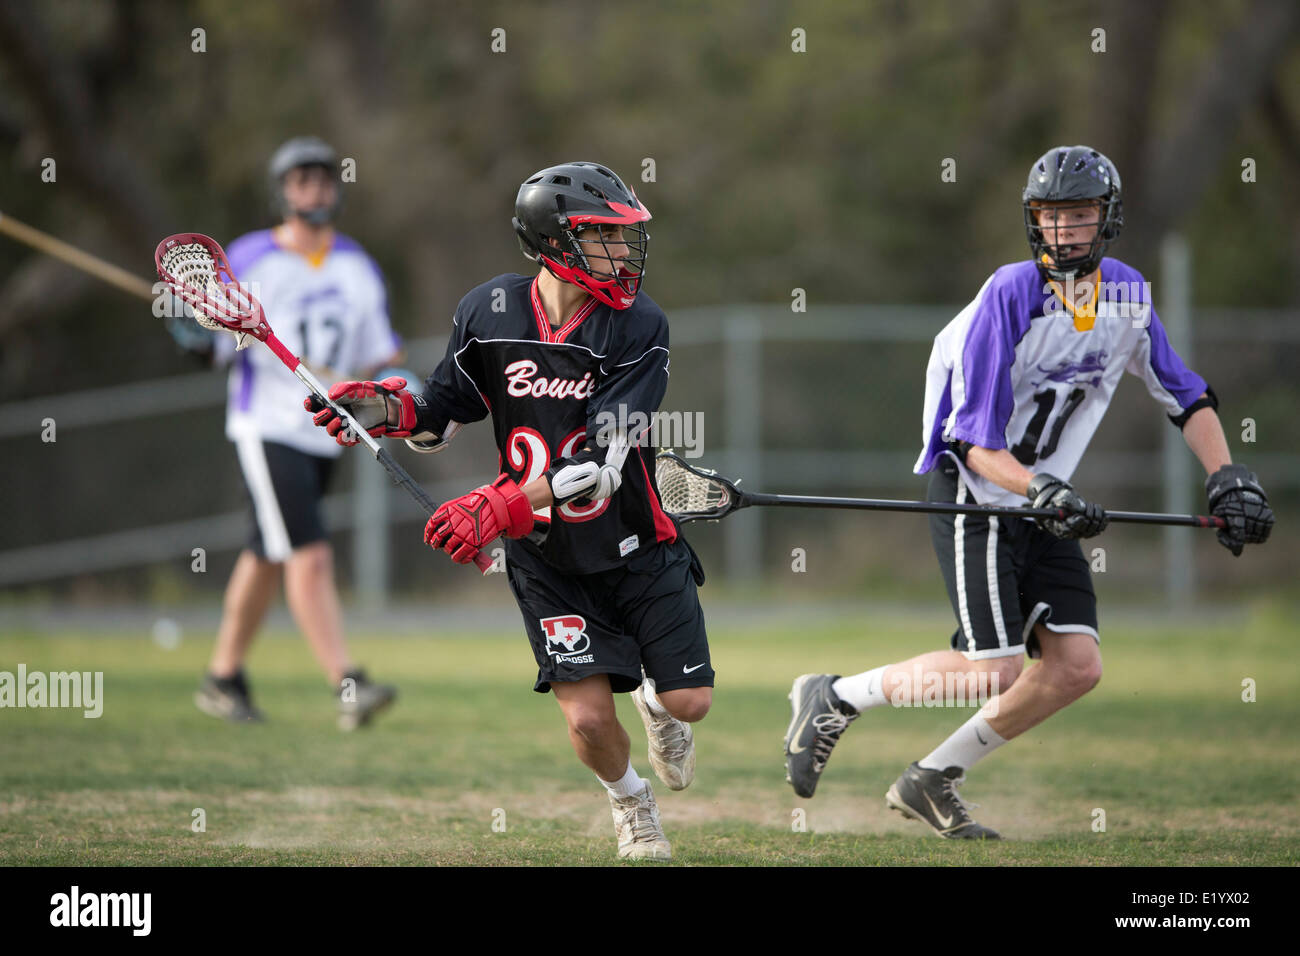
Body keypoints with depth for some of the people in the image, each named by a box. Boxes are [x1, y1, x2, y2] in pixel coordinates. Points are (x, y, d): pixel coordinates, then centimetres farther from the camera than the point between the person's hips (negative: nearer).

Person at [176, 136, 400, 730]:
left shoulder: (358, 268, 9)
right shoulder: (248, 259, -5)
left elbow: (378, 353, 13)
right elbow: (221, 346, -3)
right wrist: (203, 336, -24)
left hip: (324, 433, 6)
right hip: (266, 428, -6)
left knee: (267, 557, 15)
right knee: (310, 556, -17)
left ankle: (223, 679, 27)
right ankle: (347, 687, -24)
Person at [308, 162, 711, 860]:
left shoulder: (638, 327, -18)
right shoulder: (488, 314, -10)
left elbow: (599, 464, -27)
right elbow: (444, 414, 7)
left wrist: (500, 507, -37)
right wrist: (389, 408, -15)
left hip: (637, 547, 0)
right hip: (546, 561, 0)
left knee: (689, 703, -1)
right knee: (588, 718, -9)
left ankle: (654, 700, 38)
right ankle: (629, 802, 25)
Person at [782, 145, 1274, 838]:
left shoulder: (1126, 293, 0)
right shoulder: (1010, 295, -20)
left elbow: (1185, 396, 11)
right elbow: (977, 445, -21)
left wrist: (1227, 481, -1)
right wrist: (1041, 490, -35)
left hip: (1044, 502, 7)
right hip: (974, 495, -7)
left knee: (1076, 667, -3)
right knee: (995, 670, -17)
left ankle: (930, 783, 8)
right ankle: (835, 699, 3)